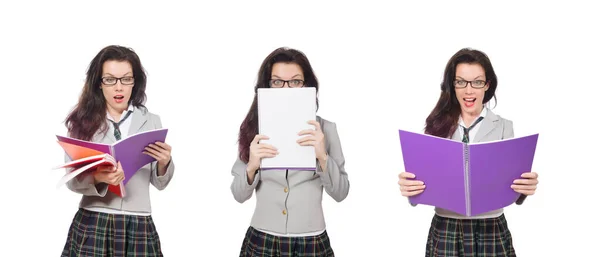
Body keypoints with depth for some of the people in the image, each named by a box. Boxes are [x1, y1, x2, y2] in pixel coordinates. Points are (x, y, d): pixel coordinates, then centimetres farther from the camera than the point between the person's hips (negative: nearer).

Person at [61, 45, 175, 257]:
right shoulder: (82, 121, 1)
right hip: (91, 224, -1)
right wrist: (98, 178, -23)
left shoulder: (151, 121, 4)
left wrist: (164, 163, -14)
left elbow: (160, 183, 5)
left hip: (139, 227, 1)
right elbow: (72, 180, -4)